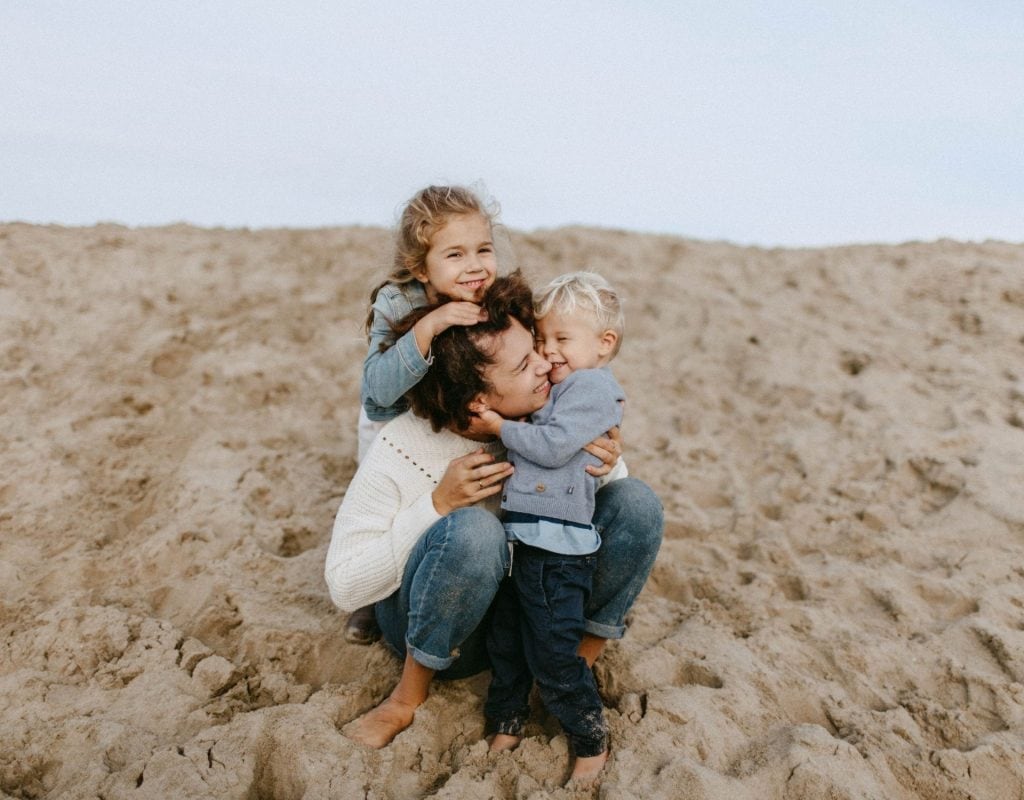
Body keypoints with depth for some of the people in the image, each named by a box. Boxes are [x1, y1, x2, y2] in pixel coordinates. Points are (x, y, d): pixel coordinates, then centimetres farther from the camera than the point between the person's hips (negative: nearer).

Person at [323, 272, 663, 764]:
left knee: (636, 501, -17)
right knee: (473, 529, -38)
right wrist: (438, 504, -32)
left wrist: (605, 464, -23)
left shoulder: (545, 417, -14)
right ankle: (410, 695, -13)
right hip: (430, 625, -3)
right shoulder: (400, 450, -24)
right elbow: (343, 587, -21)